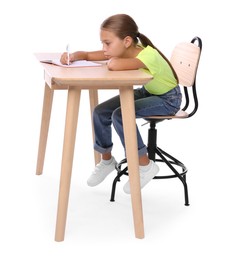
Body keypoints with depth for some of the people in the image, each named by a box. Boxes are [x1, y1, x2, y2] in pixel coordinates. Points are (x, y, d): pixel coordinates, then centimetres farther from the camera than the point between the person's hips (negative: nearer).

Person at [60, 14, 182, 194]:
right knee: (100, 112, -6)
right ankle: (107, 160, 18)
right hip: (147, 91, 8)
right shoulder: (123, 51, -13)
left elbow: (114, 65, -56)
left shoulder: (147, 56, -37)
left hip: (168, 99, -8)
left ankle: (145, 166, -12)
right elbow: (88, 55, -3)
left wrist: (112, 61, -31)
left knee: (120, 115, -29)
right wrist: (72, 57, -26)